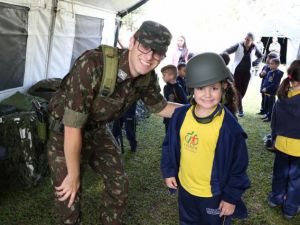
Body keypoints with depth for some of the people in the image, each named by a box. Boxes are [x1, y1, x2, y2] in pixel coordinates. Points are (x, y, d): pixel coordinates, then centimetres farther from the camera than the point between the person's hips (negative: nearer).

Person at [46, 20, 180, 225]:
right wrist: (74, 175, -20)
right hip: (64, 131, -5)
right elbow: (73, 126, -31)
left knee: (119, 183, 9)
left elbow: (160, 107, 5)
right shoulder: (92, 65, -36)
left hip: (98, 129, 6)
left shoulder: (148, 78, -16)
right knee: (69, 196, -4)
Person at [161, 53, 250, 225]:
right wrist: (168, 171, 5)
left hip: (215, 195, -4)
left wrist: (232, 197, -10)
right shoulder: (180, 115, -11)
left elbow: (239, 166, -14)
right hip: (185, 189, 4)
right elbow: (170, 145, 3)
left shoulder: (229, 126, -23)